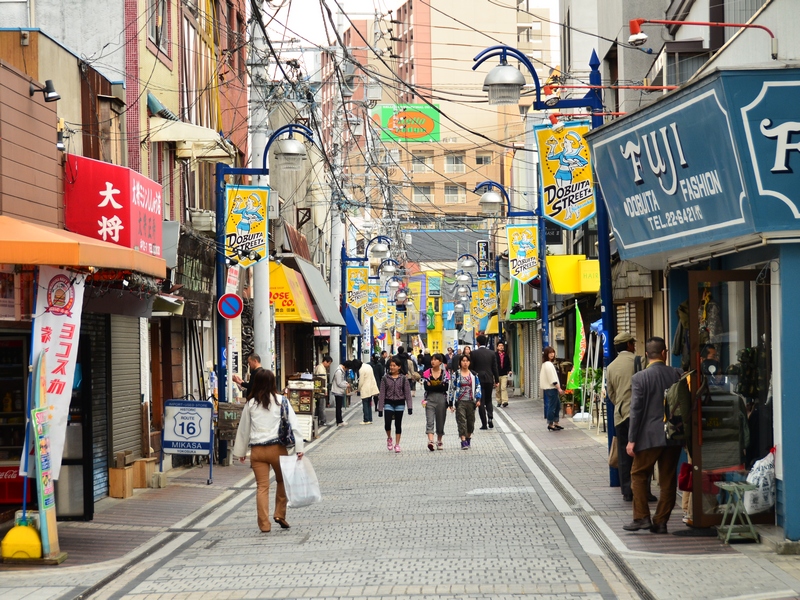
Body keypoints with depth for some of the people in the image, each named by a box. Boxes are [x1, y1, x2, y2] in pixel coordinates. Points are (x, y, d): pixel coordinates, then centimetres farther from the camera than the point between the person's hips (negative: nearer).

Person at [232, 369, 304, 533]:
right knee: (282, 481, 19)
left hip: (257, 450, 1)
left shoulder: (250, 404, 5)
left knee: (262, 486, 4)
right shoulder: (281, 401, -1)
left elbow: (243, 429, 12)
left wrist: (241, 451, 22)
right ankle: (280, 514, 14)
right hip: (277, 447, -1)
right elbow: (293, 424, -6)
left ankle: (264, 523, 2)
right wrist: (298, 447, -6)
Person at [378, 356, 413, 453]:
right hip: (388, 403, 0)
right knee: (387, 423, -13)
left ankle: (397, 444, 14)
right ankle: (389, 438, 16)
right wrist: (380, 408, -2)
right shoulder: (385, 378, 0)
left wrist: (409, 407, -7)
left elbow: (407, 392, 0)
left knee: (398, 424, 5)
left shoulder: (403, 378, 0)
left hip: (400, 403, 0)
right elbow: (382, 393, 1)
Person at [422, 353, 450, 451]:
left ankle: (439, 441, 25)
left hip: (441, 399, 1)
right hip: (430, 399, -1)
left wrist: (432, 386, -10)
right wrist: (440, 386, -13)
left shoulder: (445, 373, 6)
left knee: (440, 421, 8)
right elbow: (425, 387, -7)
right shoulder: (427, 373, 6)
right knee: (429, 421, -14)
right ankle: (430, 441, -26)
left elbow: (446, 387, -7)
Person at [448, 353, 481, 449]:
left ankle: (468, 437, 28)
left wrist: (478, 399, -3)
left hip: (471, 401, 2)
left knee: (471, 421, 9)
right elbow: (452, 388, 4)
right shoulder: (456, 375, 2)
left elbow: (478, 387, 9)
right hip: (460, 401, -2)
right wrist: (451, 403, 2)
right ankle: (463, 441, -13)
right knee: (462, 421, -10)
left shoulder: (474, 375, 8)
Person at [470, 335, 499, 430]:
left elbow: (471, 367, -5)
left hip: (478, 379, -3)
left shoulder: (474, 353, -6)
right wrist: (497, 380, 9)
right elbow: (495, 368, 3)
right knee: (488, 400, 16)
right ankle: (490, 417, -7)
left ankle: (484, 424, -1)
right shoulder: (492, 353, 2)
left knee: (481, 401, 1)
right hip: (489, 379, 3)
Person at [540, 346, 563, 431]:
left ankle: (555, 423, 21)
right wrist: (559, 388, -17)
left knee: (558, 405, 16)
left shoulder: (545, 364, 15)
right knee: (552, 406, -4)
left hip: (548, 388, 11)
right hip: (551, 389, -11)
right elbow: (552, 378, -20)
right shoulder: (549, 365, -17)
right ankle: (550, 425, 2)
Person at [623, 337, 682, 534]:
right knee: (668, 479, 9)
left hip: (650, 436, -3)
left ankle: (641, 517, 3)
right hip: (674, 436, 3)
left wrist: (632, 440, -6)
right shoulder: (676, 375, 0)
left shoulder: (640, 378, -9)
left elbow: (636, 410, -10)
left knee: (638, 475, 10)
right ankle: (661, 521, 11)